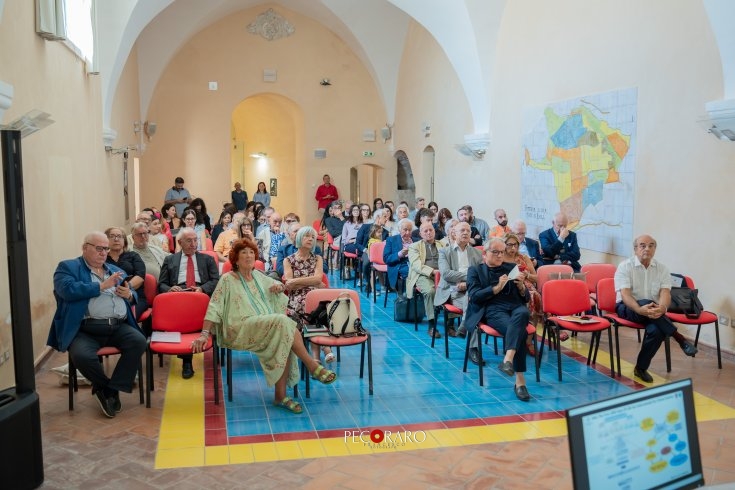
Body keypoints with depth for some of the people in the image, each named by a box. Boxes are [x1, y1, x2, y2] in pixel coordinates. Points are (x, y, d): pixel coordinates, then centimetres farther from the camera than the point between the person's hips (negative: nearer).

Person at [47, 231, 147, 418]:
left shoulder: (116, 270, 25)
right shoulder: (67, 267, 8)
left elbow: (133, 298, 28)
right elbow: (68, 290, -12)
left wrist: (129, 295, 3)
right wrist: (102, 286, -9)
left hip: (118, 327, 4)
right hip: (85, 329, -4)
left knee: (139, 342, -25)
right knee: (82, 356, -33)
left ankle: (110, 389, -8)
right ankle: (105, 387, 0)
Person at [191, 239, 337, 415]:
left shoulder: (258, 276, 20)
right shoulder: (228, 279, 3)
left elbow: (279, 286, 33)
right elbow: (214, 308, -4)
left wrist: (279, 286, 9)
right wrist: (204, 334, -14)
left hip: (268, 327, 6)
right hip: (241, 330, -6)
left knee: (285, 339, -30)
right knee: (282, 321, -32)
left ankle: (281, 396, -23)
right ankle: (313, 366, -24)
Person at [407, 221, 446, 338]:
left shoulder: (441, 245, 25)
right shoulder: (414, 246, 14)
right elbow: (416, 265, -2)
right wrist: (432, 271, -17)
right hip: (423, 276, -2)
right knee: (430, 291, -36)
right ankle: (432, 325, -27)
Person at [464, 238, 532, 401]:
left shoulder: (511, 268, 25)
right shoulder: (475, 271, 17)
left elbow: (525, 298, 21)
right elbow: (474, 296, 0)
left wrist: (521, 286, -1)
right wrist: (496, 288, -11)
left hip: (515, 306, 3)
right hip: (492, 309, -3)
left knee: (522, 314, -38)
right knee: (519, 330, -34)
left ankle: (508, 360, -51)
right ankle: (520, 380, -39)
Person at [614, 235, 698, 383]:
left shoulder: (662, 269, 5)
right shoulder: (625, 266, -5)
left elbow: (665, 293, -10)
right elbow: (625, 294, -17)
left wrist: (661, 308, -35)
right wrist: (640, 310, -37)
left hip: (653, 310, 3)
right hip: (628, 308, -2)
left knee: (656, 330, -32)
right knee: (645, 303, -37)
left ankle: (641, 368, -12)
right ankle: (680, 338, -30)